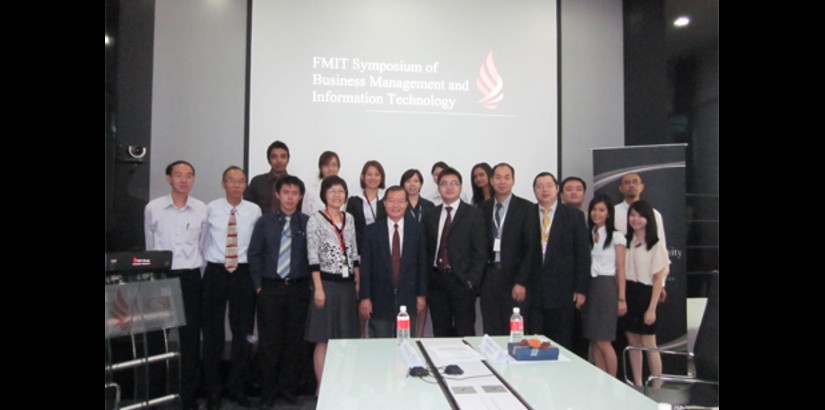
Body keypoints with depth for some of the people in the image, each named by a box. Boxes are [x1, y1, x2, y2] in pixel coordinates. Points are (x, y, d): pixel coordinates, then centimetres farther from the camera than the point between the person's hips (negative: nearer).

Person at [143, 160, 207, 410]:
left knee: (191, 337, 6)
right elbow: (150, 246, 8)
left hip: (190, 278, 1)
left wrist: (195, 275, 8)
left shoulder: (201, 210, 0)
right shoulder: (153, 208, -1)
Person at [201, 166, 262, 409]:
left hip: (243, 273, 1)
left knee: (244, 331, 7)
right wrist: (204, 264, 5)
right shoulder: (211, 209, -2)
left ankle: (236, 387, 24)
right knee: (212, 331, 8)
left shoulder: (254, 211, -1)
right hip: (215, 272, 0)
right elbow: (203, 240, 5)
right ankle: (213, 389, 24)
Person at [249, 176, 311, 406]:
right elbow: (254, 254, 4)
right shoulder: (265, 222, 4)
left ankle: (288, 388, 24)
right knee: (269, 341, 5)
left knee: (295, 341, 7)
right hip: (270, 288, 0)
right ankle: (268, 392, 21)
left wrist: (311, 283, -4)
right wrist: (258, 285, -1)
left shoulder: (307, 223, 0)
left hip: (298, 288, 0)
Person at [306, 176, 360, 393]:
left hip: (347, 284, 5)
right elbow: (313, 257, -10)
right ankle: (322, 386, 12)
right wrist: (318, 288, -15)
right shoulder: (315, 220, -6)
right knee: (324, 339, 1)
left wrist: (358, 282, 10)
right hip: (327, 283, -5)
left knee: (345, 337, 11)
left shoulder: (349, 218, 10)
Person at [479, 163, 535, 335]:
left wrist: (521, 282, -10)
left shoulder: (525, 208, -2)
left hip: (513, 277, -3)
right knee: (490, 333, 7)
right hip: (488, 278, 3)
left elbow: (530, 247, -5)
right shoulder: (483, 208, 8)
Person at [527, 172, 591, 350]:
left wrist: (581, 289, -2)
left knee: (561, 344, 6)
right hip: (533, 290, 1)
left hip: (562, 290, 0)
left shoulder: (574, 215, 4)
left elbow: (583, 254, 2)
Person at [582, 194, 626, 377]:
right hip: (589, 287, 5)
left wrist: (621, 298, -7)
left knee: (603, 341, -5)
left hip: (606, 288, -4)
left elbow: (620, 269, -2)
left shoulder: (616, 236, -1)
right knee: (594, 340, 7)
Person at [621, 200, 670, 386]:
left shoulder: (656, 245, -7)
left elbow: (658, 279, -8)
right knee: (633, 343, 11)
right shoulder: (626, 242, 7)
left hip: (645, 294, -5)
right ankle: (637, 386, 22)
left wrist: (652, 308, -12)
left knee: (648, 344, 1)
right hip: (627, 294, 5)